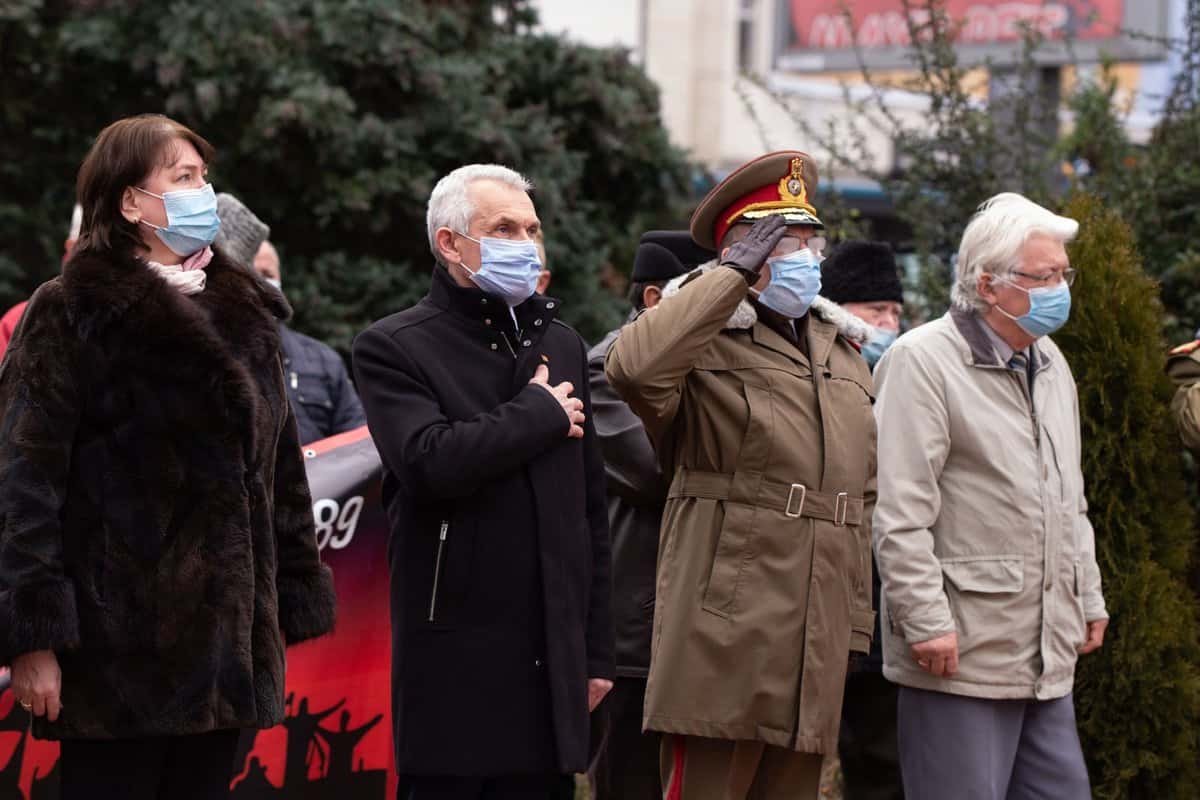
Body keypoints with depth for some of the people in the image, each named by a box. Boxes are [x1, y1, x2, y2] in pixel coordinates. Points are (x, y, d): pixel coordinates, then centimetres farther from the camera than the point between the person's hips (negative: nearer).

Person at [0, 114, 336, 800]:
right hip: (120, 639, -6)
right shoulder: (70, 314, -4)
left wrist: (294, 604, 13)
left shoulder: (243, 315, 16)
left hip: (224, 636, 6)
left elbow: (280, 467, 20)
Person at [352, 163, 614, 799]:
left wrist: (596, 650, 16)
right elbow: (431, 462, -21)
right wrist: (540, 413, -7)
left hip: (551, 658, 5)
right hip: (454, 660, -5)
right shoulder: (394, 348, -1)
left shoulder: (562, 345, 17)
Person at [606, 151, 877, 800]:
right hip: (724, 638, -7)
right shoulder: (707, 341, -4)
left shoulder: (844, 352, 19)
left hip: (817, 644, 7)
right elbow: (633, 367, -29)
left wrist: (857, 624, 17)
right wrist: (735, 273, -19)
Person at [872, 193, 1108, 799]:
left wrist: (1087, 597, 24)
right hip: (960, 657, -8)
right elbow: (900, 515, -16)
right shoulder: (921, 362, -10)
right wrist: (927, 623, -19)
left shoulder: (1050, 364, 17)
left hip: (1048, 657, 8)